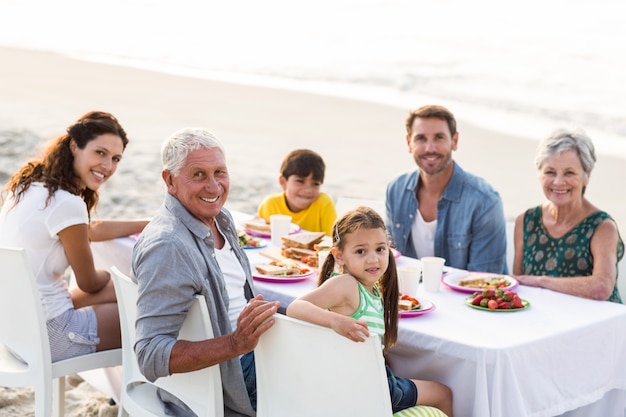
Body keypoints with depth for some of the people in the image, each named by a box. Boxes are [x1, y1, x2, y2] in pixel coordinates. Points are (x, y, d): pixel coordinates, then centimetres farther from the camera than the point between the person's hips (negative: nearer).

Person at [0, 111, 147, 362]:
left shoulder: (31, 182, 4)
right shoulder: (67, 204, -23)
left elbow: (91, 231, 21)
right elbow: (89, 283, -8)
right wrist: (113, 277, 14)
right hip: (45, 335, -9)